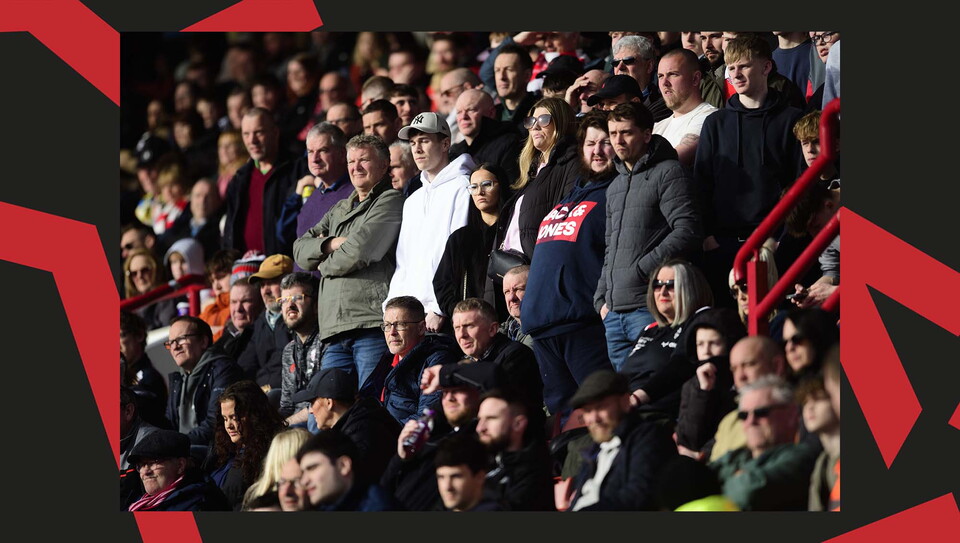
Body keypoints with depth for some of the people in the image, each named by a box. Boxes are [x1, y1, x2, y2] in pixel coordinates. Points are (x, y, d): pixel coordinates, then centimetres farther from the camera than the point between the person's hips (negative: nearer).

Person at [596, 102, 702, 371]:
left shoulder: (668, 173, -3)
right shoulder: (616, 186, 24)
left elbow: (687, 232, -14)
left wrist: (641, 270, -14)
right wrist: (602, 298, 16)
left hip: (650, 308, -8)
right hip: (614, 312, 8)